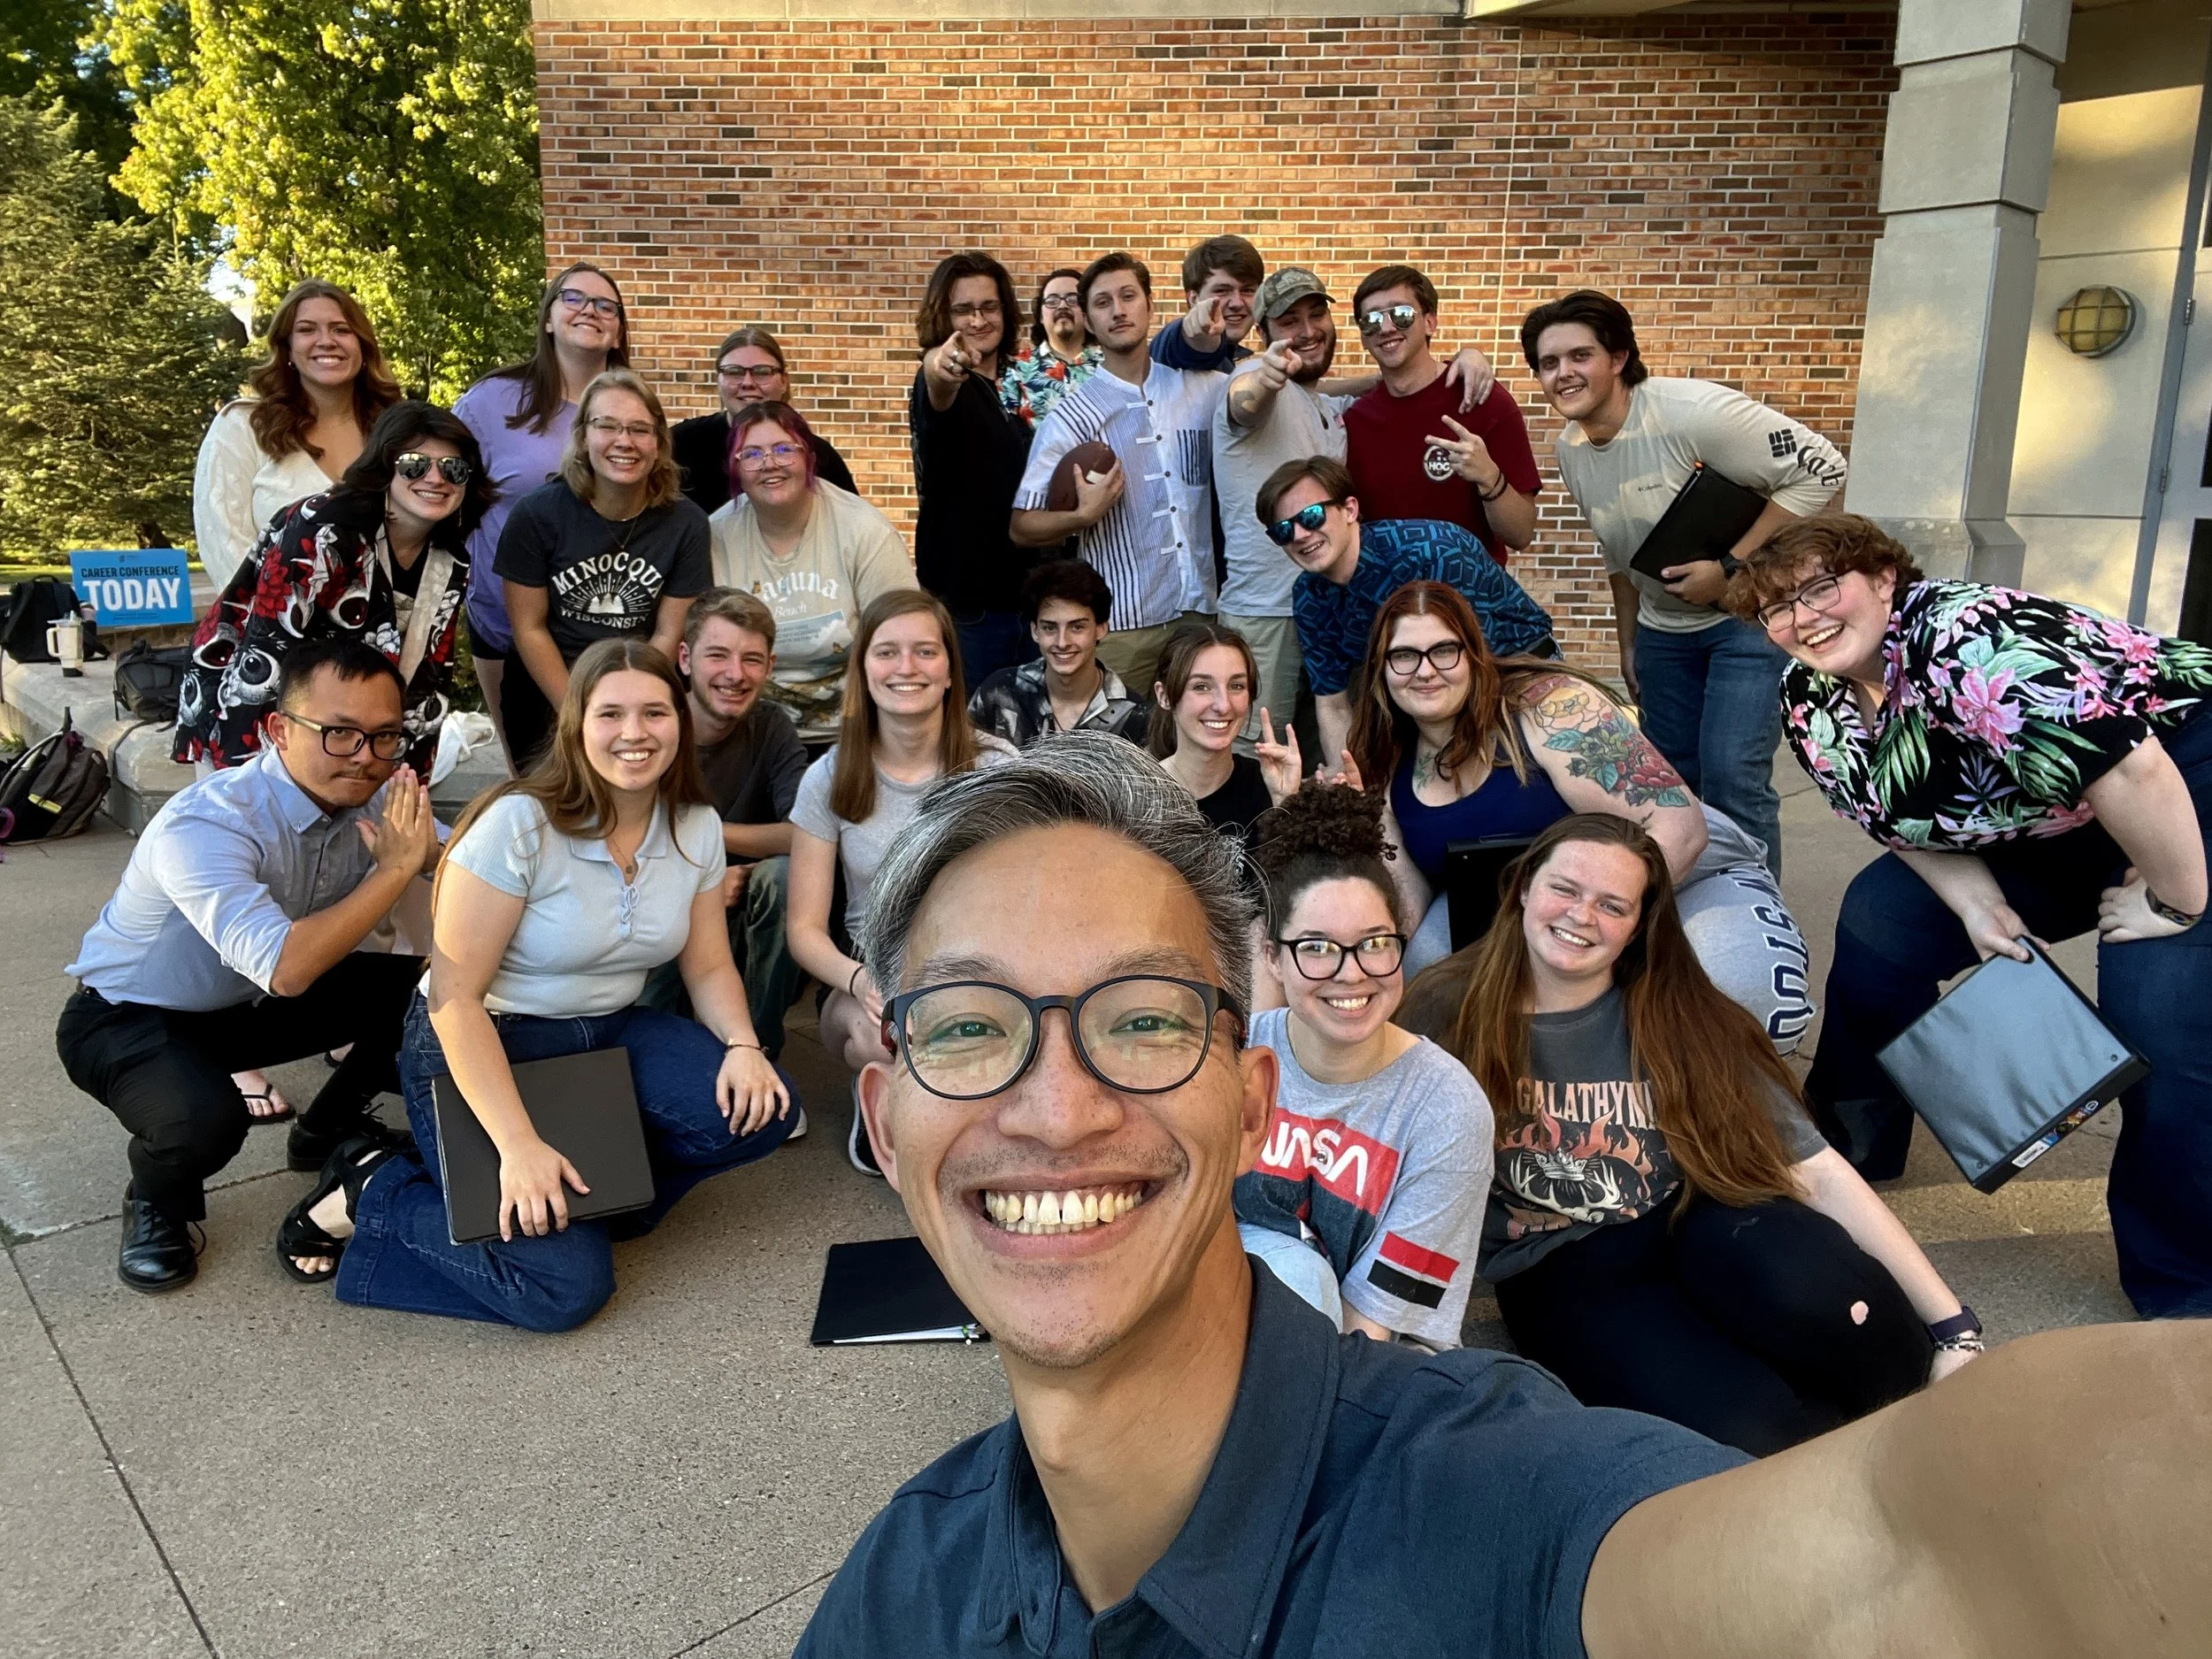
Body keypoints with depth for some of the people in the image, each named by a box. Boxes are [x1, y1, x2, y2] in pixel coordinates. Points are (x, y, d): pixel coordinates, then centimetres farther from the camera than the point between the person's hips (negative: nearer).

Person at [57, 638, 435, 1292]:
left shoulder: (377, 799, -14)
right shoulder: (204, 824, -34)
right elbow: (285, 969, -46)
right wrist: (396, 866, -40)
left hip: (252, 1002, 6)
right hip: (126, 1018, -6)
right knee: (205, 1115, -37)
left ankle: (329, 1130, 17)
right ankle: (156, 1202, 2)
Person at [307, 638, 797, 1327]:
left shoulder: (697, 828, -3)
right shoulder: (518, 825, -21)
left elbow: (709, 967, 6)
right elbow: (454, 996, -22)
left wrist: (742, 1046, -17)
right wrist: (518, 1147, -30)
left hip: (609, 1035, 6)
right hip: (483, 1046, -6)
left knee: (761, 1109, -19)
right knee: (566, 1285, -18)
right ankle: (375, 1193, 3)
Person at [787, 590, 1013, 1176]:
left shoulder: (996, 765, -4)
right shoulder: (830, 778, -1)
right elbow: (805, 925, -2)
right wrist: (860, 980, -25)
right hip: (868, 969, 0)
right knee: (878, 1034, -35)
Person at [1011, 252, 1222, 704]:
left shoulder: (1201, 390, 8)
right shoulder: (1070, 417, -2)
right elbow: (1021, 527, -3)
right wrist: (1085, 515, -19)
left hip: (1201, 611, 3)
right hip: (1121, 624, -3)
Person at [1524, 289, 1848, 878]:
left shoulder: (1691, 411, -24)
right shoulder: (1570, 449, -1)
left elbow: (1820, 468, -22)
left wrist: (1730, 569, -24)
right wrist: (1628, 642, 17)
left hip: (1751, 614, -7)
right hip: (1663, 627, 7)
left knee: (1731, 780, -14)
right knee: (1673, 776, 12)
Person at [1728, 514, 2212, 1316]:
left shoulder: (1974, 640, -34)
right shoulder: (1807, 703, -8)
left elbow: (2133, 775, -35)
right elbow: (1903, 820, 2)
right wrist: (1979, 906, -11)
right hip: (2038, 829, 8)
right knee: (1880, 924, 0)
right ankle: (1850, 1145, 19)